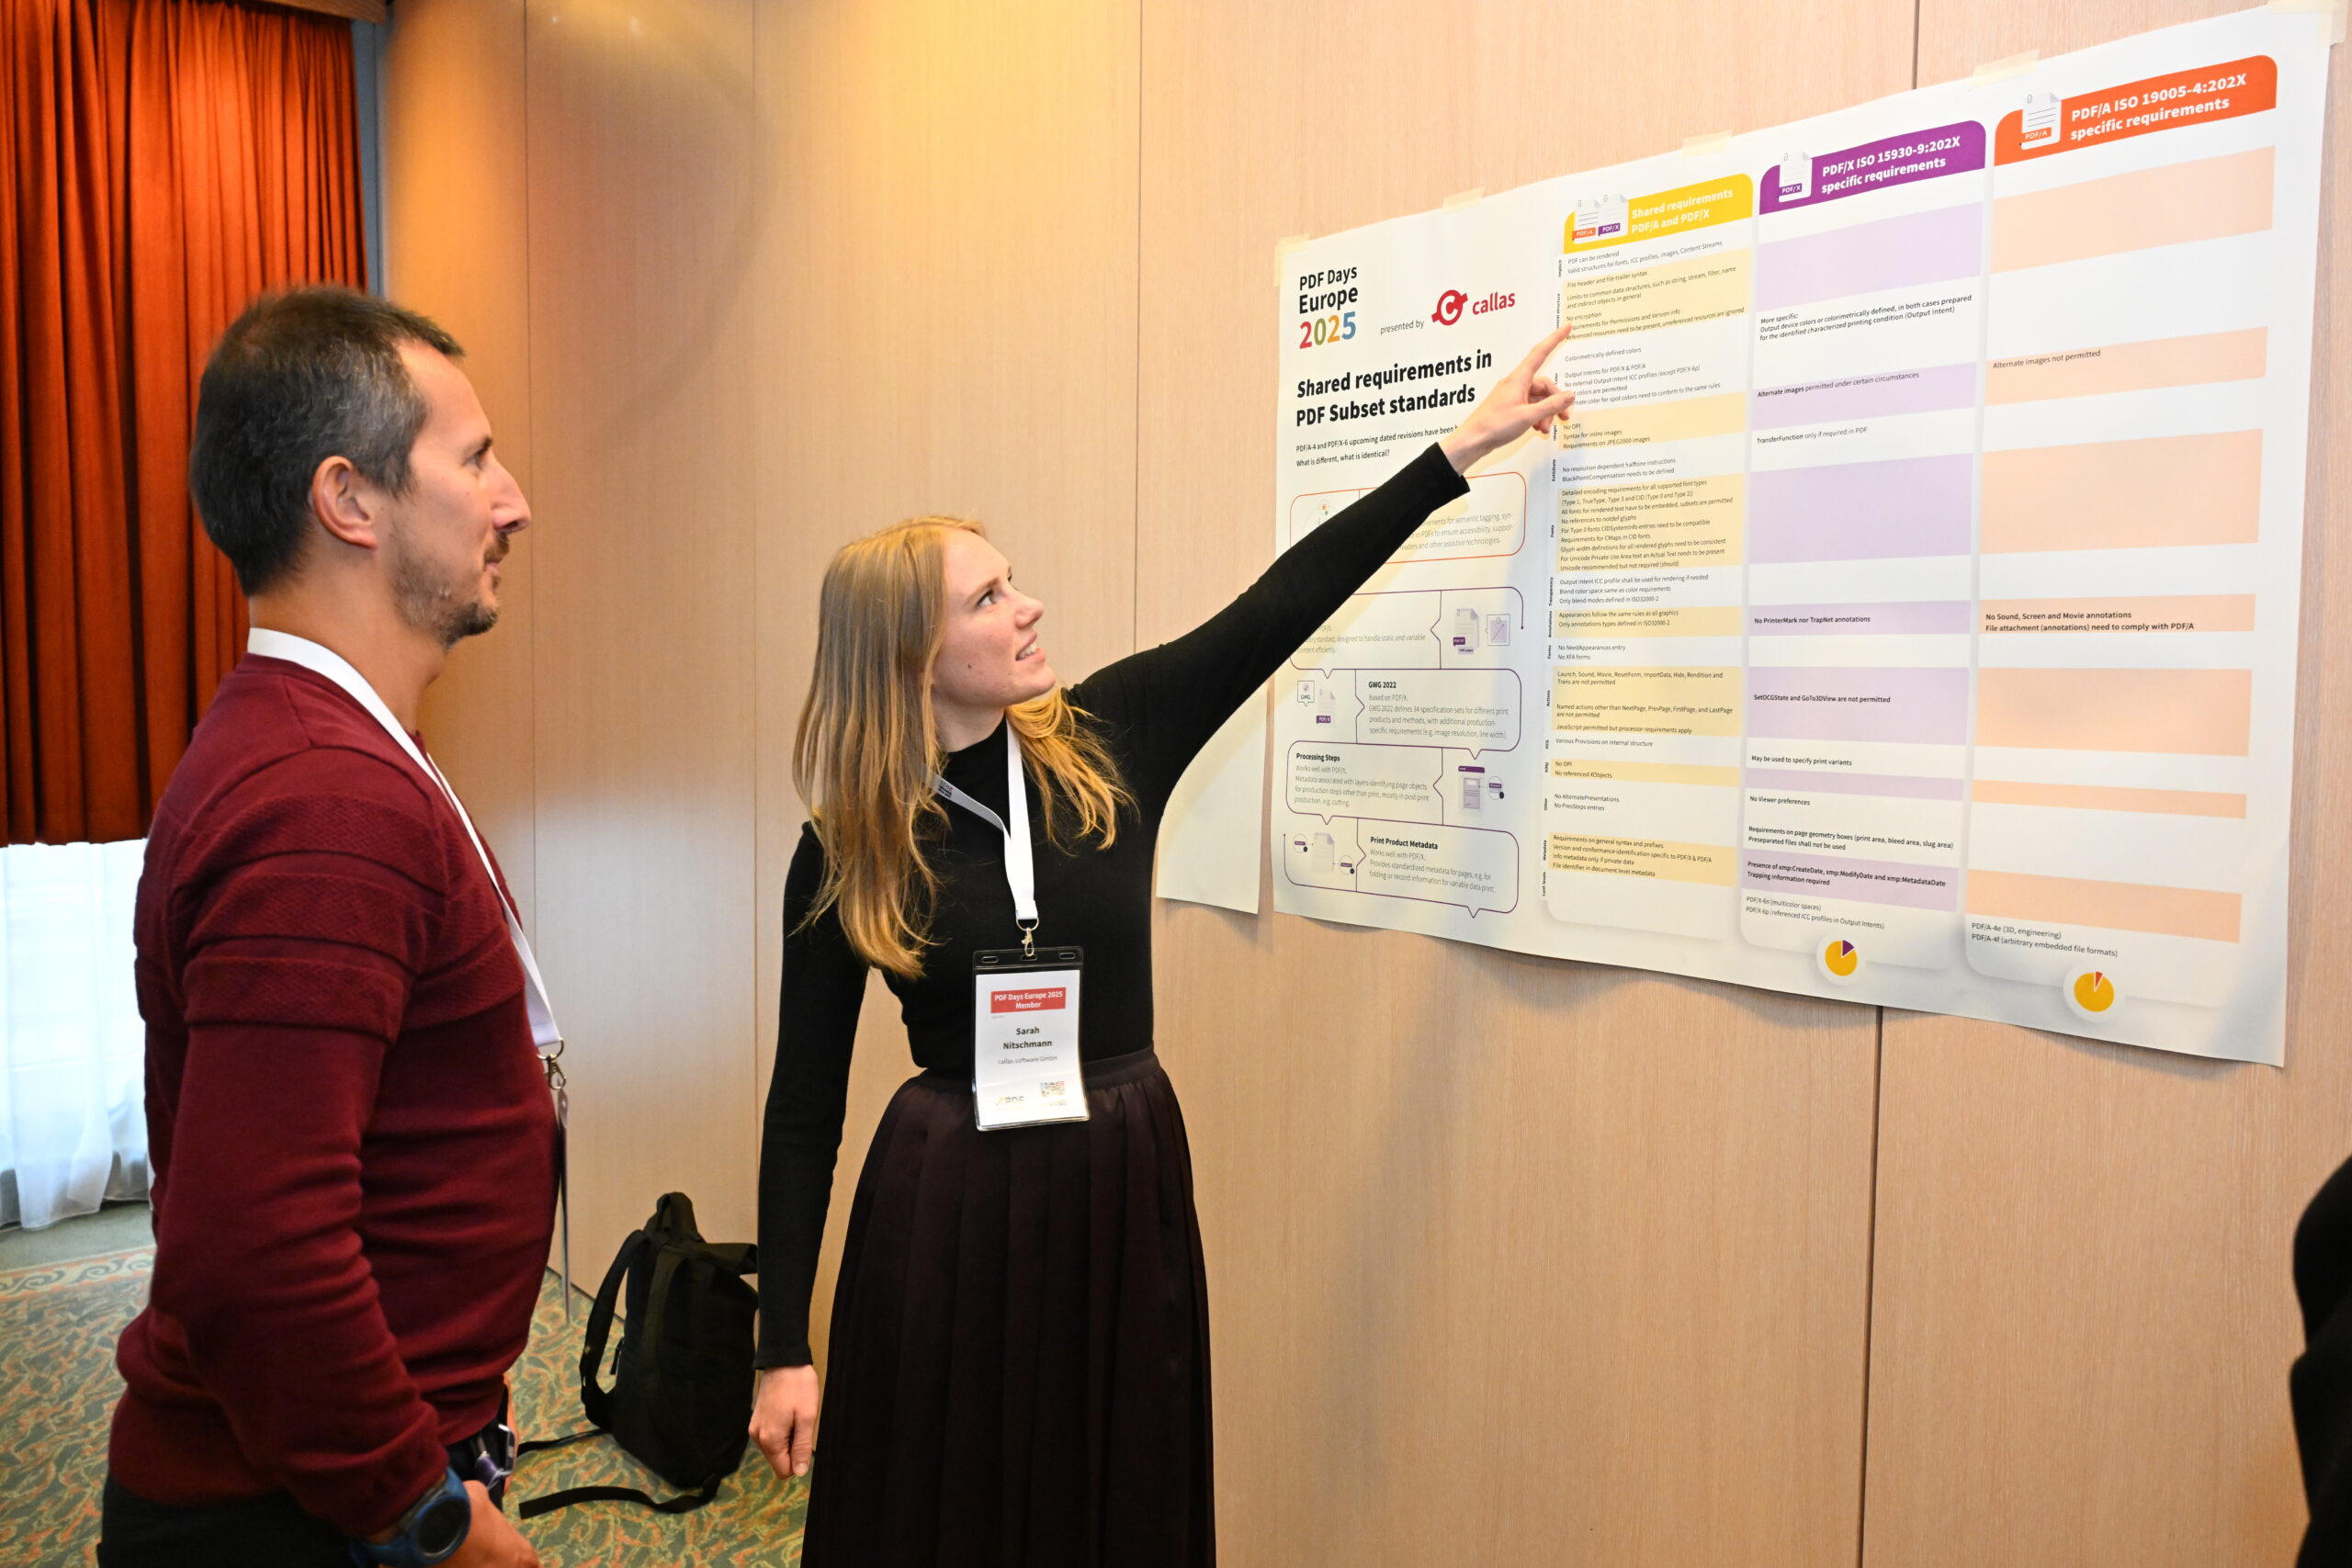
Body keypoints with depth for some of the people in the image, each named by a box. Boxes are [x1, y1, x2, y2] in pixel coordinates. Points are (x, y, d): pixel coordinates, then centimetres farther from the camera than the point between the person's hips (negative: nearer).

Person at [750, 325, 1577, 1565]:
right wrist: (783, 1348, -7)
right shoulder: (844, 856, -9)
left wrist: (1463, 448, -2)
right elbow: (805, 1103, -5)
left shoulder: (1107, 742, -4)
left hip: (1128, 1188, 3)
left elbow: (1282, 606, -3)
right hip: (948, 1208, -2)